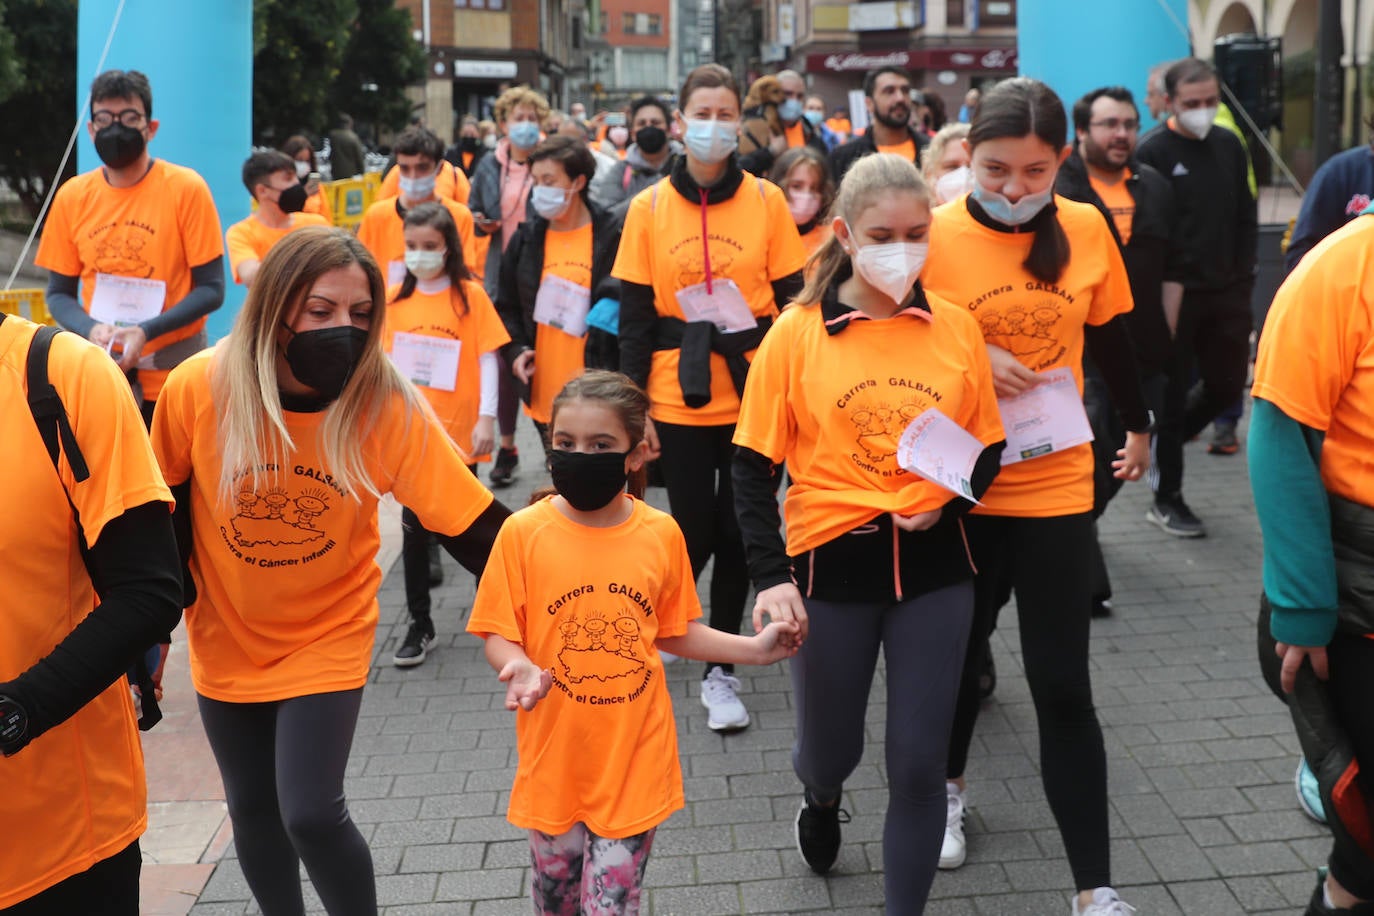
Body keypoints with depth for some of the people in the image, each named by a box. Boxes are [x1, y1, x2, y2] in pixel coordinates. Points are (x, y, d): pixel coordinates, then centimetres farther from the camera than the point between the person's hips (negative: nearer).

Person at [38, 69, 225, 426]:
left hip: (174, 374, -2)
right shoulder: (72, 196, 2)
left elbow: (211, 289, -8)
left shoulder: (187, 189, -7)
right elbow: (59, 293, 8)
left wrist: (146, 332, -20)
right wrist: (90, 329, -14)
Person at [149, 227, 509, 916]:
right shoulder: (198, 387, -21)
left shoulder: (389, 407, -23)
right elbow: (164, 512, -5)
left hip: (327, 637, -2)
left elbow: (472, 523, -23)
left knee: (311, 813, -10)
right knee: (252, 809, 16)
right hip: (225, 638, 2)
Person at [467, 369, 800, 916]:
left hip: (634, 758, 0)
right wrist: (518, 668, -27)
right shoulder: (524, 532, -11)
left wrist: (754, 649, 0)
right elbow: (499, 637, -6)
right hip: (554, 756, 0)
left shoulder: (661, 534, -5)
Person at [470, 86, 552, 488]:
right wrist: (482, 223, -2)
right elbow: (475, 213, 20)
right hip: (502, 277, 4)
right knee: (503, 361, 8)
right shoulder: (489, 167, 8)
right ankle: (507, 447, 20)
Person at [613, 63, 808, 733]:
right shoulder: (649, 208, 0)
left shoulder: (767, 201, -1)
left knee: (738, 532, 6)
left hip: (754, 394, 1)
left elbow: (791, 301, 3)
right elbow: (634, 317, 1)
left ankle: (719, 672, 21)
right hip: (680, 399, 0)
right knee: (695, 533, 2)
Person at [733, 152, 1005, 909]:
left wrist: (949, 499, -12)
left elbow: (987, 450, 8)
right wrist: (771, 577, -16)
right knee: (830, 748, 16)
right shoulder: (796, 334, -7)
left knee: (918, 762, 3)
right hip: (832, 565, -1)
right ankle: (821, 798, 54)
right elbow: (754, 469, -5)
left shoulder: (957, 328, -1)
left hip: (933, 564, 1)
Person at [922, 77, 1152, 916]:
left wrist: (1138, 426, 22)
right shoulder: (932, 234, -11)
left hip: (1055, 486, 1)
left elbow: (1111, 338, 11)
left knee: (1063, 686, 1)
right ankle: (949, 789, 48)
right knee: (958, 652, 19)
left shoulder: (1087, 229, -4)